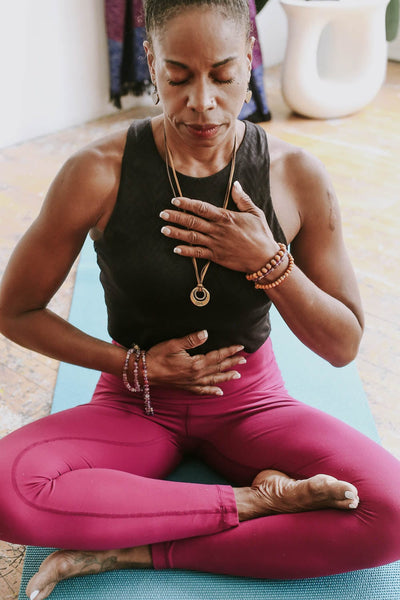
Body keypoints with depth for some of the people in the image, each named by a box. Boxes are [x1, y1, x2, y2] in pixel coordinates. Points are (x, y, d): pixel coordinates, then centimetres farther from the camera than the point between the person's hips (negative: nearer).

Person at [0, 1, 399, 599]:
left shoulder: (298, 177, -10)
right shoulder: (97, 174, -14)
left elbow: (344, 346, -5)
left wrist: (269, 263, -21)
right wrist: (133, 365, -12)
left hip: (250, 404, 1)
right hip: (136, 409, 0)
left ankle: (134, 551, -16)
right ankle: (255, 500, -17)